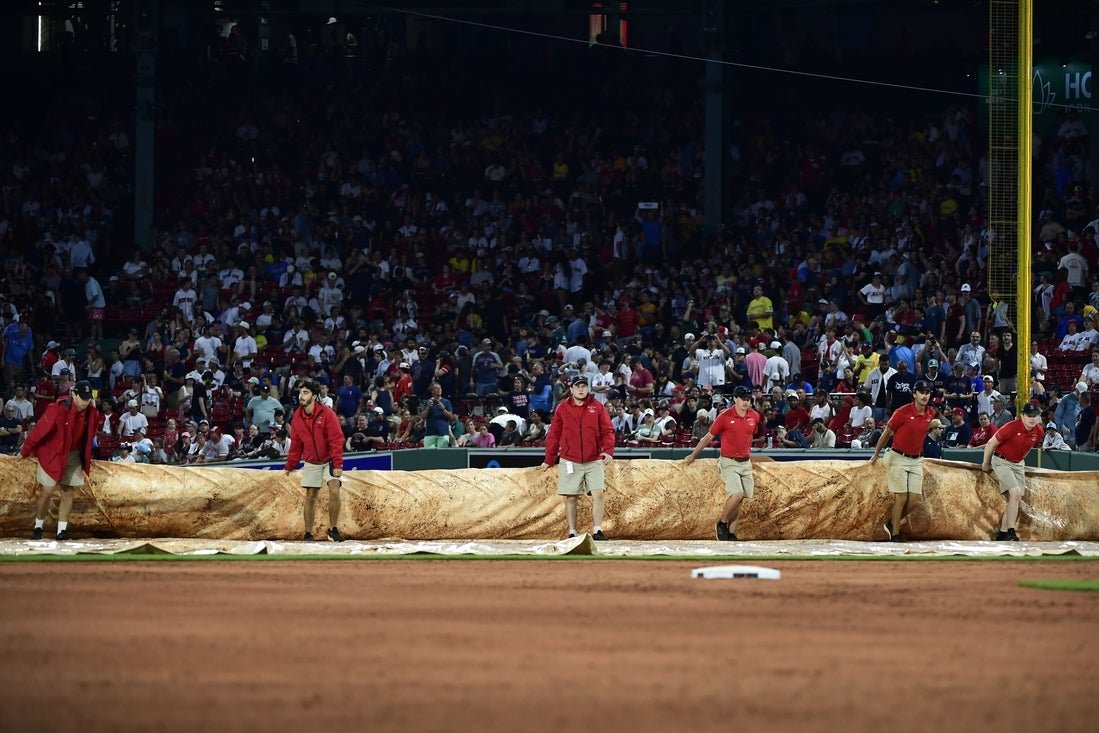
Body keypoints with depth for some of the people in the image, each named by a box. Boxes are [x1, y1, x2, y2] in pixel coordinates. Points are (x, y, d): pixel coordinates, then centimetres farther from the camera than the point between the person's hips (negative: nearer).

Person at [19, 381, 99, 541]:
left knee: (67, 491, 3)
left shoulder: (91, 412, -9)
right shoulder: (57, 409, -27)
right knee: (47, 491, -4)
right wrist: (25, 451, -13)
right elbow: (40, 430, -20)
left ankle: (62, 530, 6)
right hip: (51, 454, -5)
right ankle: (38, 526, 15)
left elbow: (89, 436, 9)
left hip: (73, 455, 5)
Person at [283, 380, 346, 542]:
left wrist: (337, 464, -23)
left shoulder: (327, 414, -16)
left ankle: (333, 529, -7)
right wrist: (290, 465, 8)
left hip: (329, 460, -4)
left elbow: (336, 440, -18)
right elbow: (296, 443, 8)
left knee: (334, 491, -17)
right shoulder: (297, 416, -2)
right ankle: (308, 533, 10)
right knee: (310, 496, 3)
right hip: (311, 462, 4)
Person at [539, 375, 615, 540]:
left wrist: (608, 451, -14)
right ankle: (572, 533, 7)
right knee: (570, 497, 0)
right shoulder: (562, 408, 6)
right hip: (570, 461, 0)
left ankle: (597, 531, -9)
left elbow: (607, 431, 2)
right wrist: (549, 459, 7)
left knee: (598, 494, -11)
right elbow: (554, 435, 9)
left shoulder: (597, 407, 6)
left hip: (594, 460, 0)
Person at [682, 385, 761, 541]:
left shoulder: (754, 416, 3)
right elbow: (709, 437, -3)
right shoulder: (725, 417, -11)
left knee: (739, 499, 3)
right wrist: (693, 455, 1)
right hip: (729, 462, -5)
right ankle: (721, 524, -1)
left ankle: (731, 533, 10)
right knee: (737, 494, -20)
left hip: (746, 462, 5)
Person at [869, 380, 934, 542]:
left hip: (916, 460, 5)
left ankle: (892, 524, 20)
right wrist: (876, 454, 7)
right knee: (901, 498, -8)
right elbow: (886, 433, -2)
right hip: (898, 459, -5)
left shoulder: (931, 414, 1)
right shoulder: (902, 412, -15)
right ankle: (895, 534, 3)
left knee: (914, 500, -1)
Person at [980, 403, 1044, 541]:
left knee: (1016, 499, 5)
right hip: (1001, 461, -7)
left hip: (1018, 464, 7)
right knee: (1015, 493, -20)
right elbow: (991, 444, -14)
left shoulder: (1039, 432, -6)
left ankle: (1002, 533, 15)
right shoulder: (1012, 427, -25)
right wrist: (985, 464, -2)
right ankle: (1011, 532, -18)